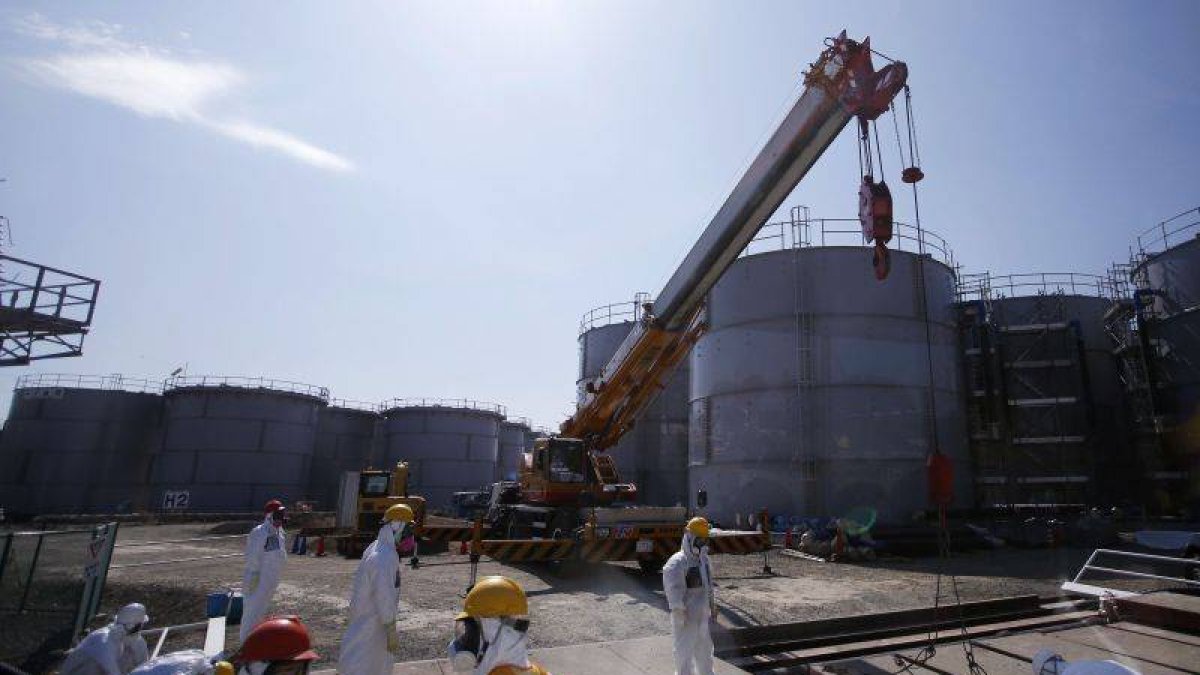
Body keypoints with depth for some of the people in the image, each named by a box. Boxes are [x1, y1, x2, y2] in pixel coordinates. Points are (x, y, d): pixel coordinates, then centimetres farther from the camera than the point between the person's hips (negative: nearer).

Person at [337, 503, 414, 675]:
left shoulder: (375, 548, 3)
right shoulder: (386, 557, -28)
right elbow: (385, 599, -26)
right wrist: (392, 634, -19)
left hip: (366, 618, 10)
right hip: (372, 625, -10)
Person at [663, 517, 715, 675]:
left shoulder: (704, 559, 8)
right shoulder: (677, 562, -20)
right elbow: (673, 589, -24)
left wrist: (711, 606, 20)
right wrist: (678, 611, -27)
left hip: (702, 614, 9)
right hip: (685, 616, -8)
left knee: (705, 648, 23)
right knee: (685, 651, 0)